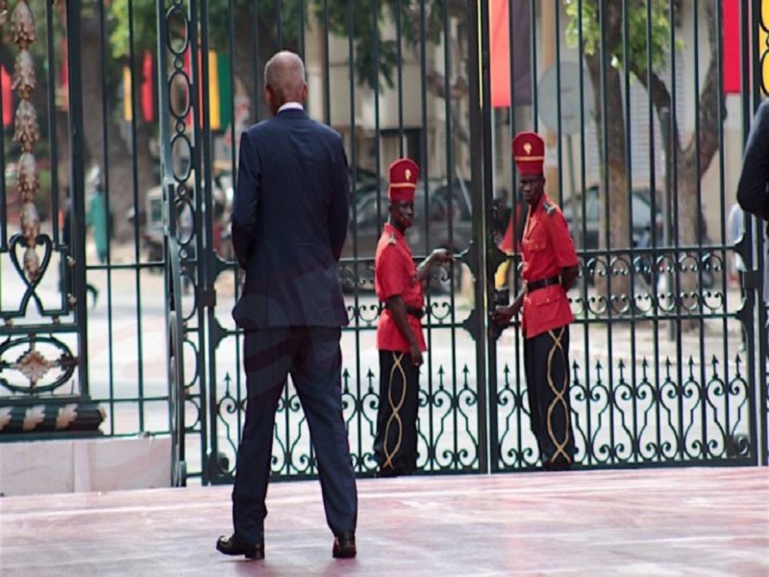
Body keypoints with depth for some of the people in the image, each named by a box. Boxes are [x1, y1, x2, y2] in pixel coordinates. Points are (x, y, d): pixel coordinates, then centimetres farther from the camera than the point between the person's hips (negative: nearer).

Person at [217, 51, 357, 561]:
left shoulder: (257, 140, -7)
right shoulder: (330, 142, 3)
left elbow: (244, 218, -10)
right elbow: (341, 218, 7)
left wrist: (249, 265, 8)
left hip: (270, 297, -3)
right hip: (322, 299, 3)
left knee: (259, 418, 5)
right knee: (329, 415, 4)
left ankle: (249, 531, 11)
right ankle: (344, 530, -2)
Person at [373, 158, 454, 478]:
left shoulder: (398, 243, 15)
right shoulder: (390, 247, -15)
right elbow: (395, 300, -19)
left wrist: (433, 259, 18)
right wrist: (413, 341, -20)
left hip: (404, 334, 10)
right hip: (398, 335, -10)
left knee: (405, 402, 12)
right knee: (399, 403, -8)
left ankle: (404, 462, 16)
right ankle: (392, 462, -6)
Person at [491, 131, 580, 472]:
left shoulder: (551, 215, -12)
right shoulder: (531, 216, 16)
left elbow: (571, 268, -14)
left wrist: (553, 294, 1)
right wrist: (514, 308, 18)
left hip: (551, 313, -10)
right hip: (533, 314, 10)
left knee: (552, 386, -10)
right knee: (535, 389, 11)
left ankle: (560, 456, -8)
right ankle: (548, 455, 15)